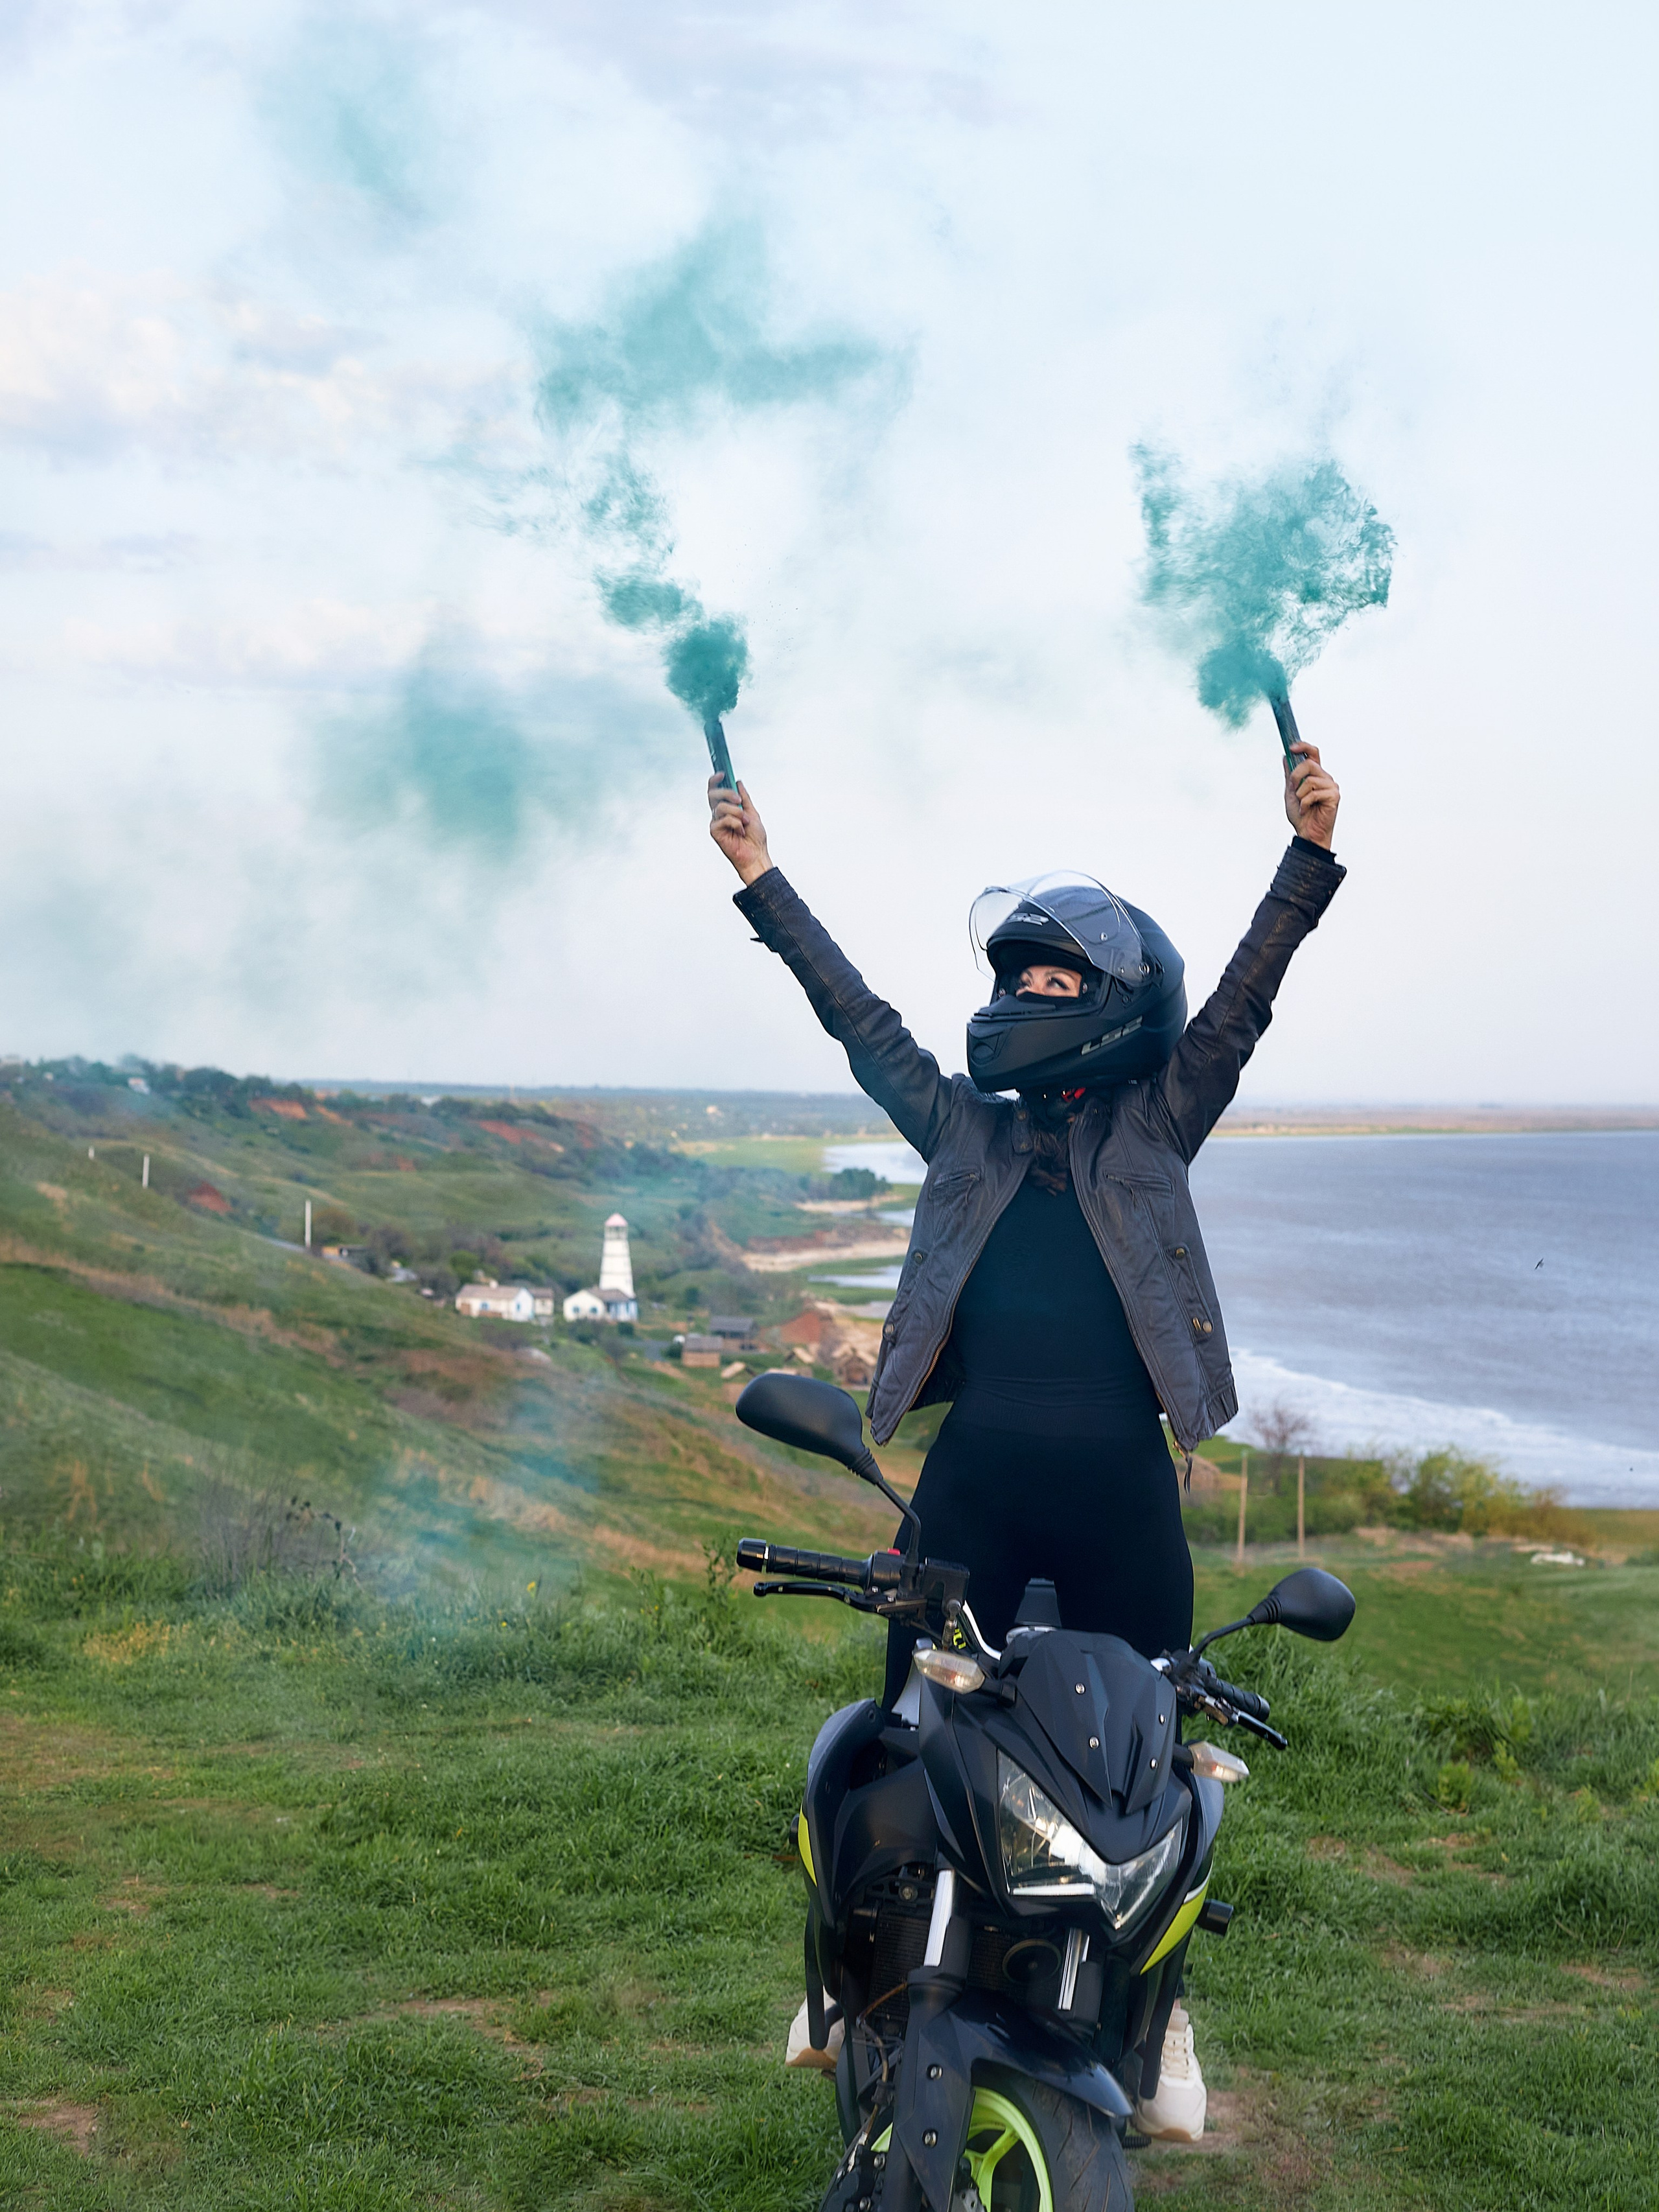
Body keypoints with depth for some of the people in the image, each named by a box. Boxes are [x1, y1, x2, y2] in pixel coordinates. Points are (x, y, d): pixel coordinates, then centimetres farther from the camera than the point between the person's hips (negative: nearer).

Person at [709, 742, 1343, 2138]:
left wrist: (1309, 853, -11)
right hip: (976, 1479, 2)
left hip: (1120, 1481, -2)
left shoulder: (1155, 1124, 8)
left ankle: (1159, 2018, 18)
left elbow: (1242, 1002, -1)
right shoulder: (964, 1127, 14)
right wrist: (762, 881, 14)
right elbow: (859, 1016, 15)